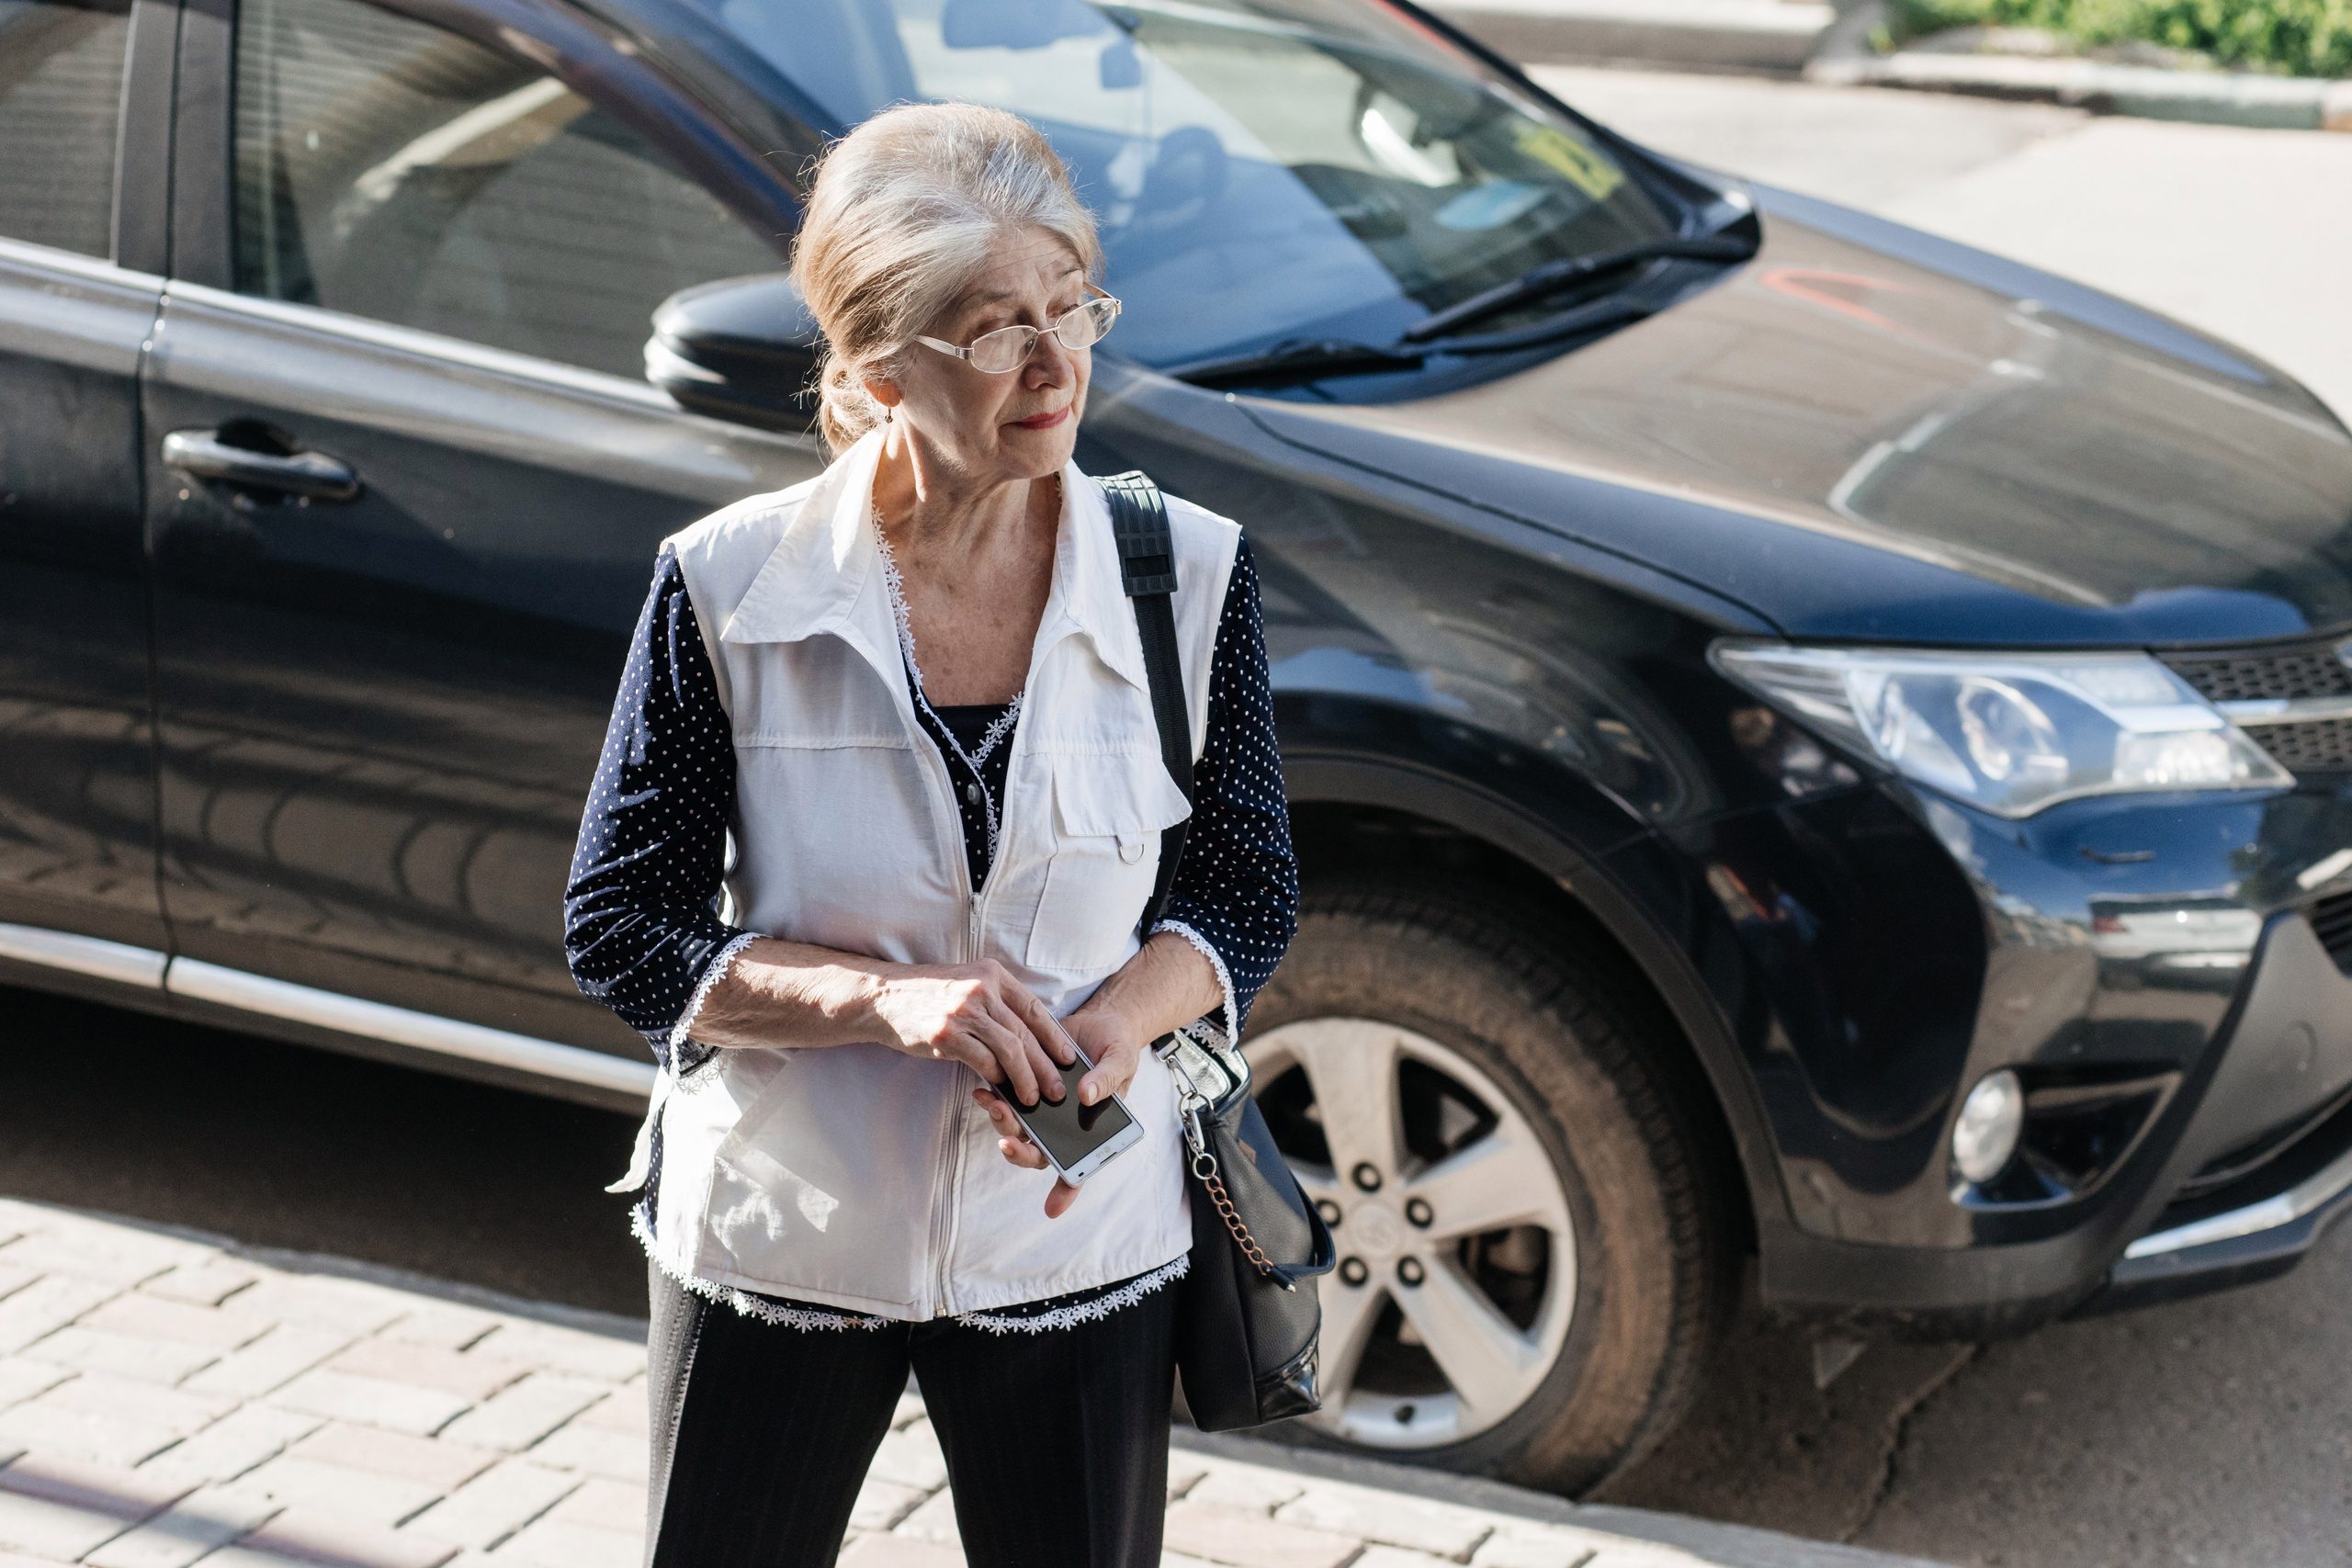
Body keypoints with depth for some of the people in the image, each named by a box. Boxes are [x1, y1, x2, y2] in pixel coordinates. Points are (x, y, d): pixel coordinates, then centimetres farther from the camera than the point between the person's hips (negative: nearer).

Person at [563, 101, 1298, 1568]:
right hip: (777, 1240, -1)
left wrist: (1114, 1023, -20)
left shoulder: (1191, 576, -9)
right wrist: (885, 997, -24)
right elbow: (618, 924, -9)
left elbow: (1250, 895, 0)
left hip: (1079, 1242, 1)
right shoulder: (730, 586, -13)